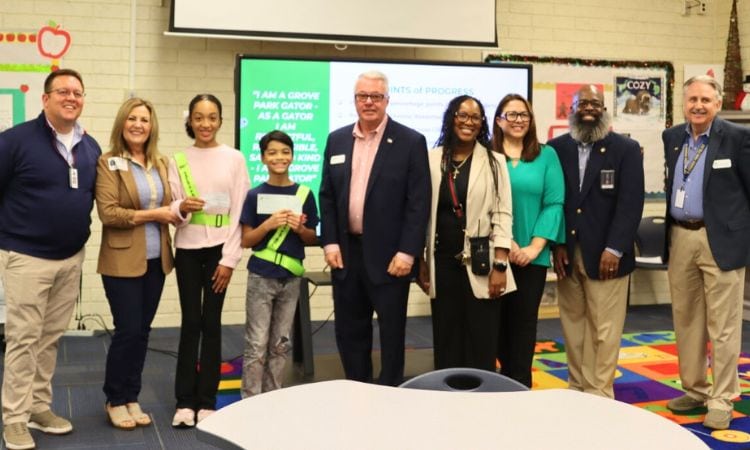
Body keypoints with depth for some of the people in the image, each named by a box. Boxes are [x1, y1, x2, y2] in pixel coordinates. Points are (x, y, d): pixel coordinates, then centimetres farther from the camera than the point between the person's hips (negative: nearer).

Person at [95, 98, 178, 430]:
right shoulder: (108, 162, -7)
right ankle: (115, 401, 15)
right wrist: (152, 214, -16)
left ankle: (131, 398, 23)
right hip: (123, 261, -5)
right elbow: (108, 213, -15)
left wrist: (176, 211, -6)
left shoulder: (161, 163, 11)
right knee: (128, 331, -3)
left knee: (142, 332, 11)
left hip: (156, 260, 6)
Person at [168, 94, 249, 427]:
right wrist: (181, 208, -21)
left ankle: (207, 401, 12)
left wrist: (229, 259, -5)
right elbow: (170, 209, 3)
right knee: (190, 323, 3)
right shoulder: (178, 160, 4)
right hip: (187, 249, 1)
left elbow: (239, 211, -1)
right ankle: (185, 402, 11)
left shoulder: (234, 158, 1)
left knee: (211, 323, 3)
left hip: (219, 249, -1)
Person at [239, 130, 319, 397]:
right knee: (257, 344, -1)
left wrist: (300, 229, -13)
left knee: (280, 343, 12)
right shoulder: (255, 195, -2)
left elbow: (312, 240, 7)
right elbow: (246, 241, -2)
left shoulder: (305, 195, 2)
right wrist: (268, 225, -18)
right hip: (261, 277, -2)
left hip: (291, 278, 2)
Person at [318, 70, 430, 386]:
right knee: (349, 331, 12)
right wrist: (329, 242, -1)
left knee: (392, 332, 6)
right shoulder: (337, 140, 9)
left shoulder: (410, 142, -4)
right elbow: (327, 196, 9)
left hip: (389, 255, -4)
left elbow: (419, 202, -8)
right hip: (346, 252, 4)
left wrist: (407, 252, -15)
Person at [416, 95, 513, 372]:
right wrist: (420, 261, 5)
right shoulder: (432, 159, 4)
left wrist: (500, 265, -9)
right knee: (446, 340, 9)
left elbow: (502, 214, -3)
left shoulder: (494, 161, 1)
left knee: (482, 342, 2)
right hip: (443, 262, 2)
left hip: (480, 264, -2)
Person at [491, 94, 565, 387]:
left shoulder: (546, 155, 6)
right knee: (499, 319, 7)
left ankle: (520, 384, 15)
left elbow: (554, 203, 0)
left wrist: (535, 246, -10)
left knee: (524, 321, 5)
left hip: (532, 256, 1)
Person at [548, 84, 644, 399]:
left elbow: (631, 203, -6)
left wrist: (614, 249, -13)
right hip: (567, 252, 2)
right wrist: (556, 244, -2)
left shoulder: (626, 149, 1)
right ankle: (577, 388, 17)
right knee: (573, 325, 7)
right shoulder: (556, 148, 7)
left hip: (604, 254, -2)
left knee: (604, 329, 0)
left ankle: (599, 394, 9)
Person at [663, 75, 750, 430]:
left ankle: (721, 400, 9)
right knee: (685, 321, 13)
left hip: (721, 240, -5)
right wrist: (670, 232, 14)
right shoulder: (672, 137, 9)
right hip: (680, 239, 6)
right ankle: (694, 390, 27)